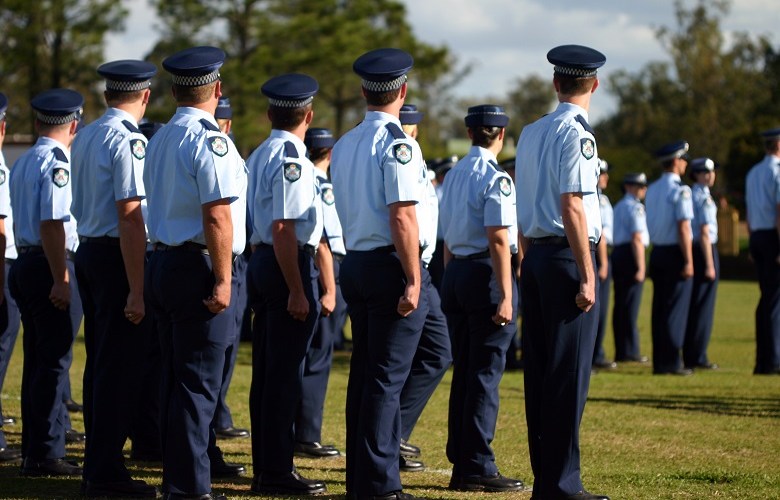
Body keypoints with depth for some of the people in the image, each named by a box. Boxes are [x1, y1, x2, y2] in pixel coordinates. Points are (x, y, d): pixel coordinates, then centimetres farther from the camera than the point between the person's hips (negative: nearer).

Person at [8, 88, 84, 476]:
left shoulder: (23, 162, 16)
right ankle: (44, 454, -5)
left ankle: (34, 449, 19)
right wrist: (60, 280, -22)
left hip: (24, 265, 9)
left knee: (38, 359, 14)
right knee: (54, 361, -6)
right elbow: (52, 224, -21)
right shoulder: (57, 163, -13)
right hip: (47, 268, -9)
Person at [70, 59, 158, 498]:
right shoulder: (129, 140, -15)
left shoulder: (85, 138, 12)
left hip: (88, 251, 9)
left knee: (100, 362, 15)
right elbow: (130, 216, -20)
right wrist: (136, 291, -20)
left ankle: (96, 465, 22)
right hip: (117, 255, -9)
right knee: (121, 366, -4)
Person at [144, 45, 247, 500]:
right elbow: (217, 216, -20)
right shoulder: (210, 140, -14)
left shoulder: (160, 140, 13)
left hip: (163, 261, 9)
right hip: (198, 270, -9)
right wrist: (223, 280, -19)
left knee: (176, 378, 16)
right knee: (198, 383, -6)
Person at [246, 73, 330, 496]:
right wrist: (297, 291, -21)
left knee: (267, 371, 14)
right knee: (286, 373, -5)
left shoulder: (259, 156, 14)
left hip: (262, 262, 10)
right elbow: (284, 230, -22)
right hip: (289, 267, -10)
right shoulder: (291, 159, -16)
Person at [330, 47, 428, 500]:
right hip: (390, 265, -8)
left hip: (355, 263, 8)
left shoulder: (344, 145, 12)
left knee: (365, 374, 14)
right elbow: (402, 217, -19)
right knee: (388, 378, -6)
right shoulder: (398, 144, -13)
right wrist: (413, 281, -19)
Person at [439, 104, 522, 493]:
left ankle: (460, 466, 14)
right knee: (486, 374, -4)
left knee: (463, 372, 11)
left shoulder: (453, 176, 13)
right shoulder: (495, 178, -12)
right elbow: (498, 241, -17)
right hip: (486, 273, -8)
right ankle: (478, 468, -4)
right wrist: (505, 296, -18)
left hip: (454, 273, 8)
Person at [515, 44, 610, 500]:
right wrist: (587, 277, -16)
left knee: (539, 371, 10)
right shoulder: (577, 133, -11)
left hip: (535, 257, 8)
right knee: (570, 374, -5)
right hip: (567, 257, -8)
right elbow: (572, 207, -17)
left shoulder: (530, 133, 13)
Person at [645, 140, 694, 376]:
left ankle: (659, 362, 12)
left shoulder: (652, 189, 11)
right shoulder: (680, 190, -13)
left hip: (657, 253, 7)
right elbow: (683, 227, -18)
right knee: (676, 309, -3)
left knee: (660, 308, 10)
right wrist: (688, 261, -17)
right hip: (675, 253, -7)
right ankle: (671, 363, -4)